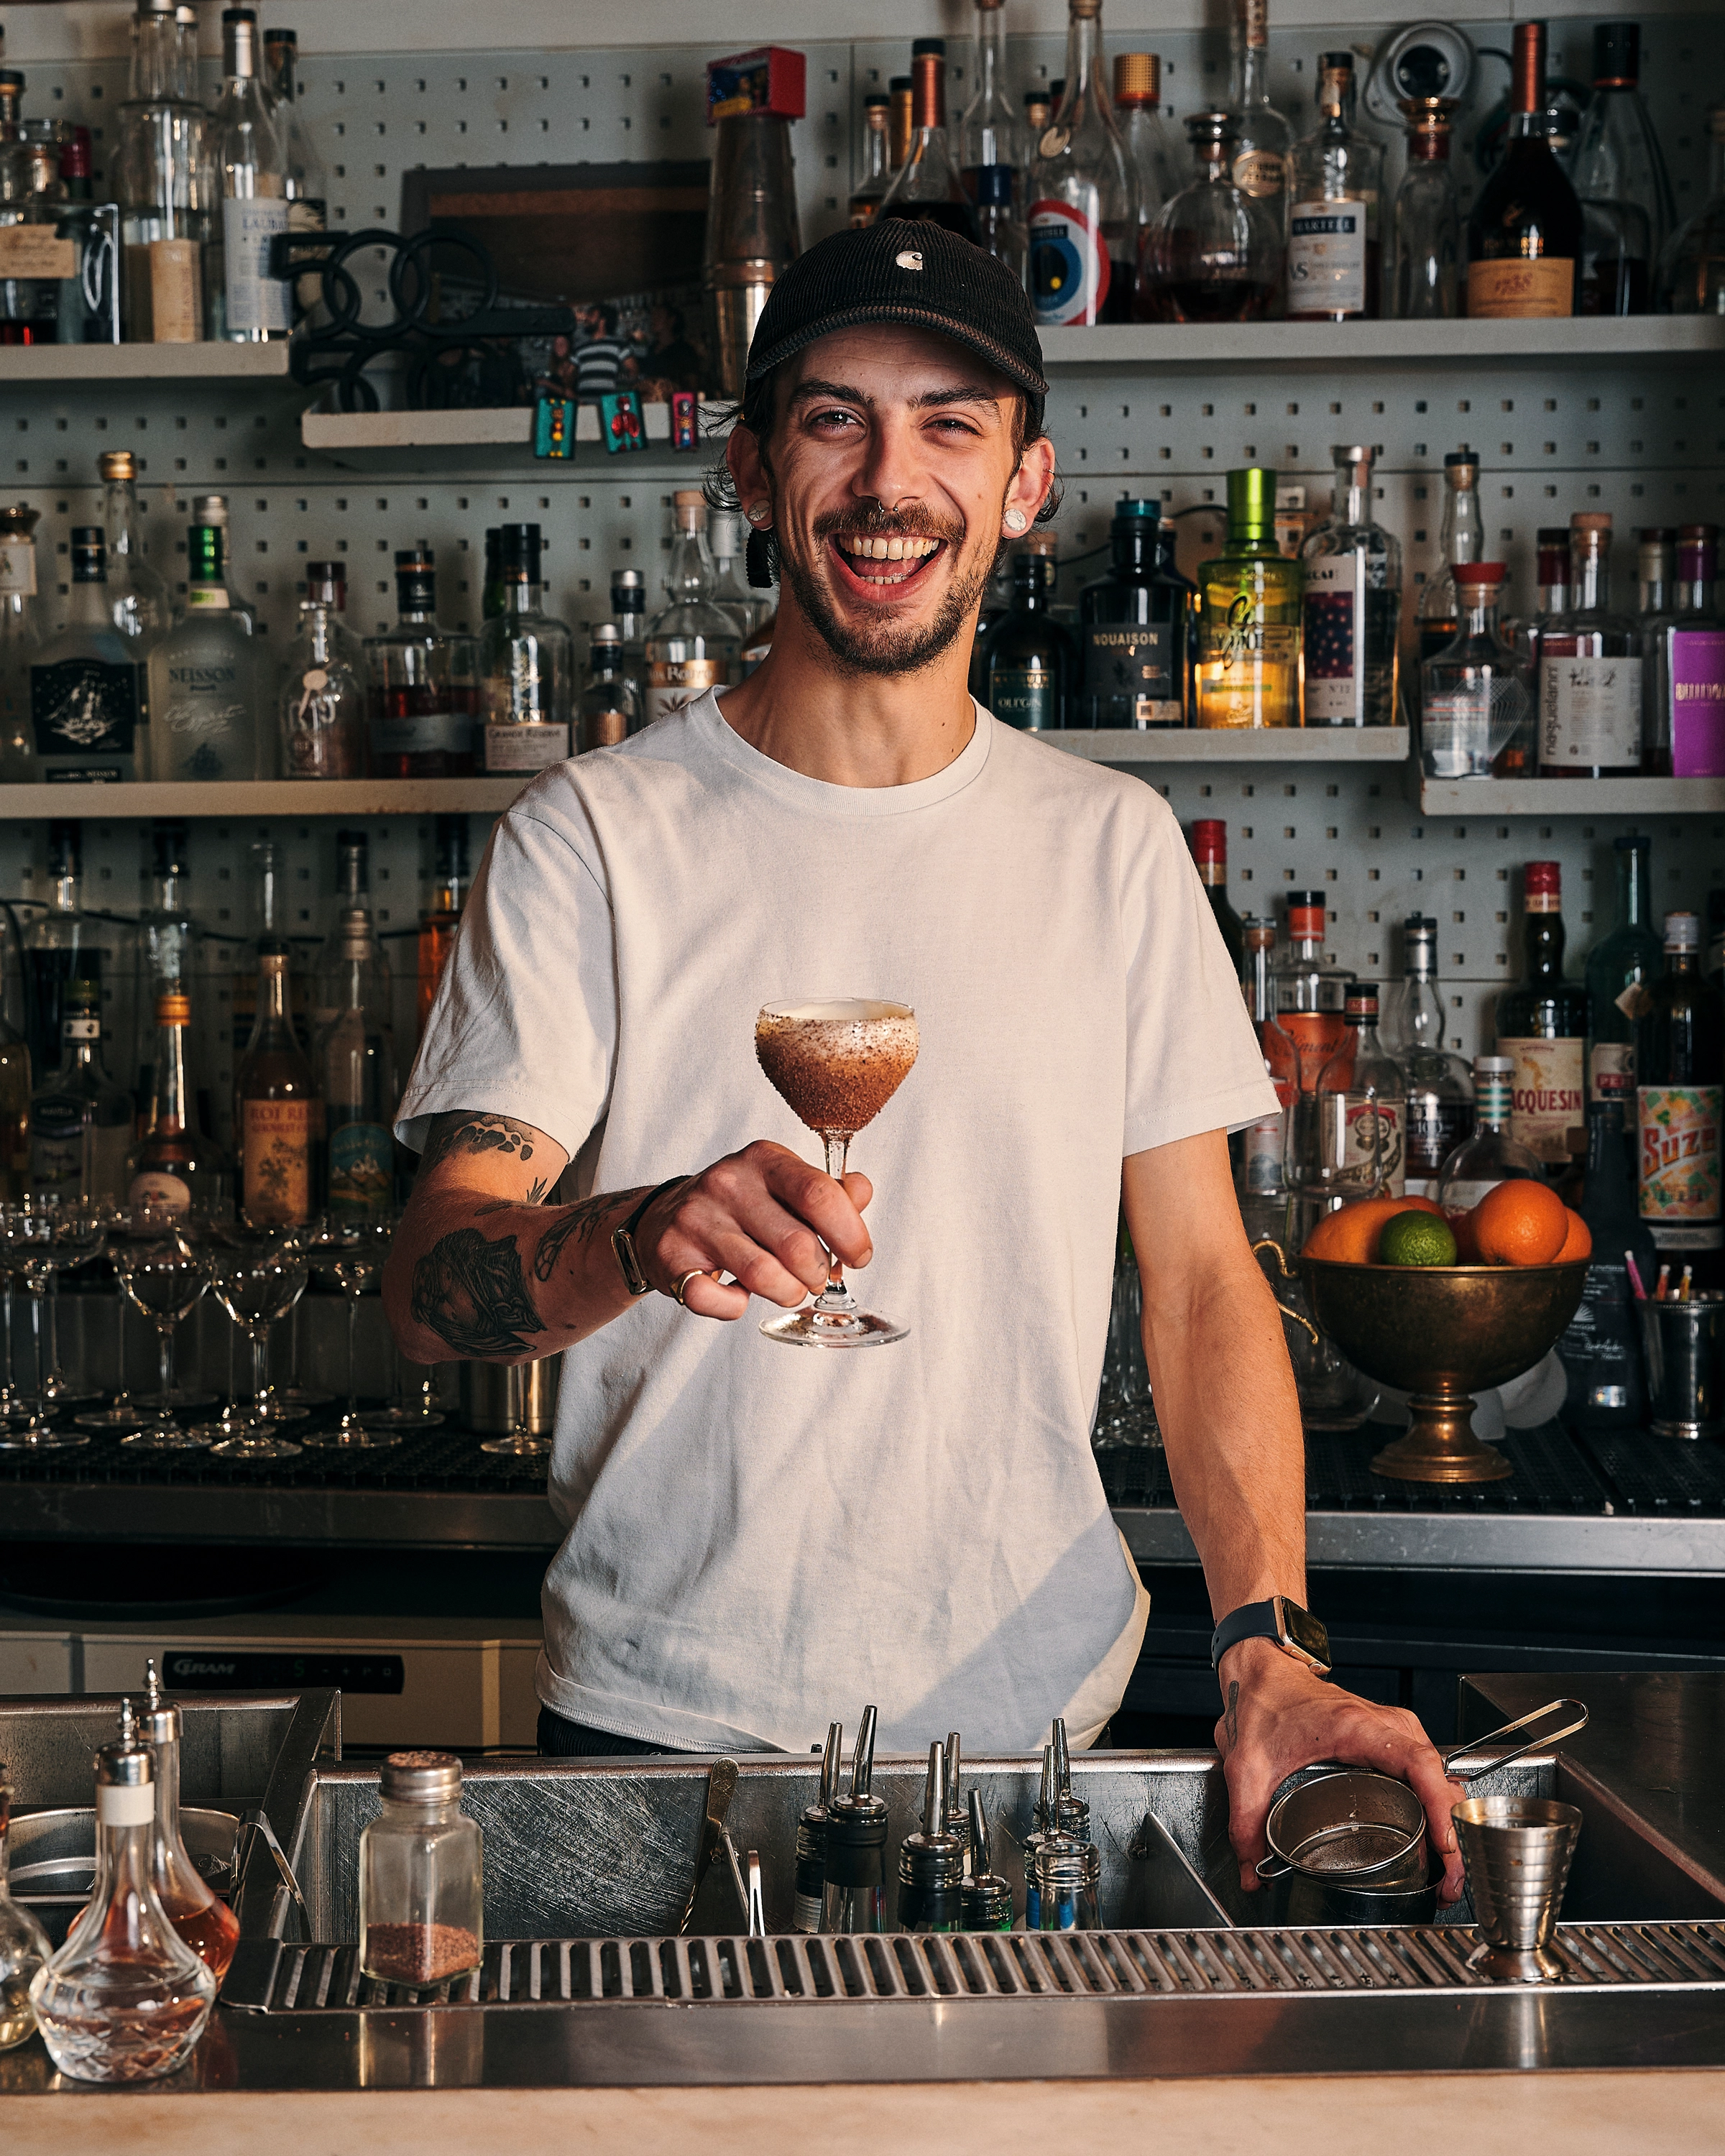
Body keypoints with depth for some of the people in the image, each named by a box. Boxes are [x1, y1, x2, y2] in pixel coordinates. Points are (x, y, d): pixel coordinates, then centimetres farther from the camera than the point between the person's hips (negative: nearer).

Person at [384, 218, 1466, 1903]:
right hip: (666, 1722, -2)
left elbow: (1200, 1274, 3)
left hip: (1038, 1712, 2)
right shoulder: (594, 839, -5)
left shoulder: (1111, 846, 4)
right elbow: (430, 1284, -12)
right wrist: (640, 1241, -33)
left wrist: (1267, 1644, -10)